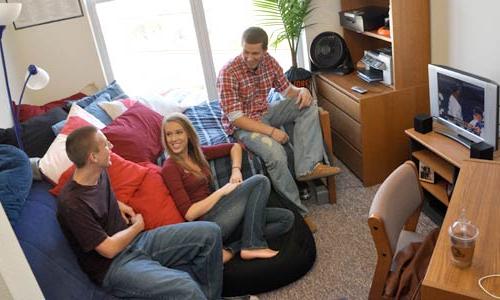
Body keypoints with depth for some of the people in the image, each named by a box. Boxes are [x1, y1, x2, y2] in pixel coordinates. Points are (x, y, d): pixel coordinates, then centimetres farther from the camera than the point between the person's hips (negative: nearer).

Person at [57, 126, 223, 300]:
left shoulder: (100, 173, 3)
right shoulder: (71, 203, -21)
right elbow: (109, 249, -18)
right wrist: (138, 226, -3)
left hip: (136, 241, 9)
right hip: (114, 265, -8)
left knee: (209, 232, -5)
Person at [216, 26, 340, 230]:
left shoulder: (269, 61, -4)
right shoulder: (228, 73, -22)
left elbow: (286, 89, 9)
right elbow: (235, 118, -24)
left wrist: (302, 90, -16)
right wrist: (271, 131, -30)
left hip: (265, 114, 7)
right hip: (242, 125, -7)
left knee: (308, 105, -10)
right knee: (276, 153, -33)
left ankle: (306, 167, -22)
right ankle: (297, 212, -16)